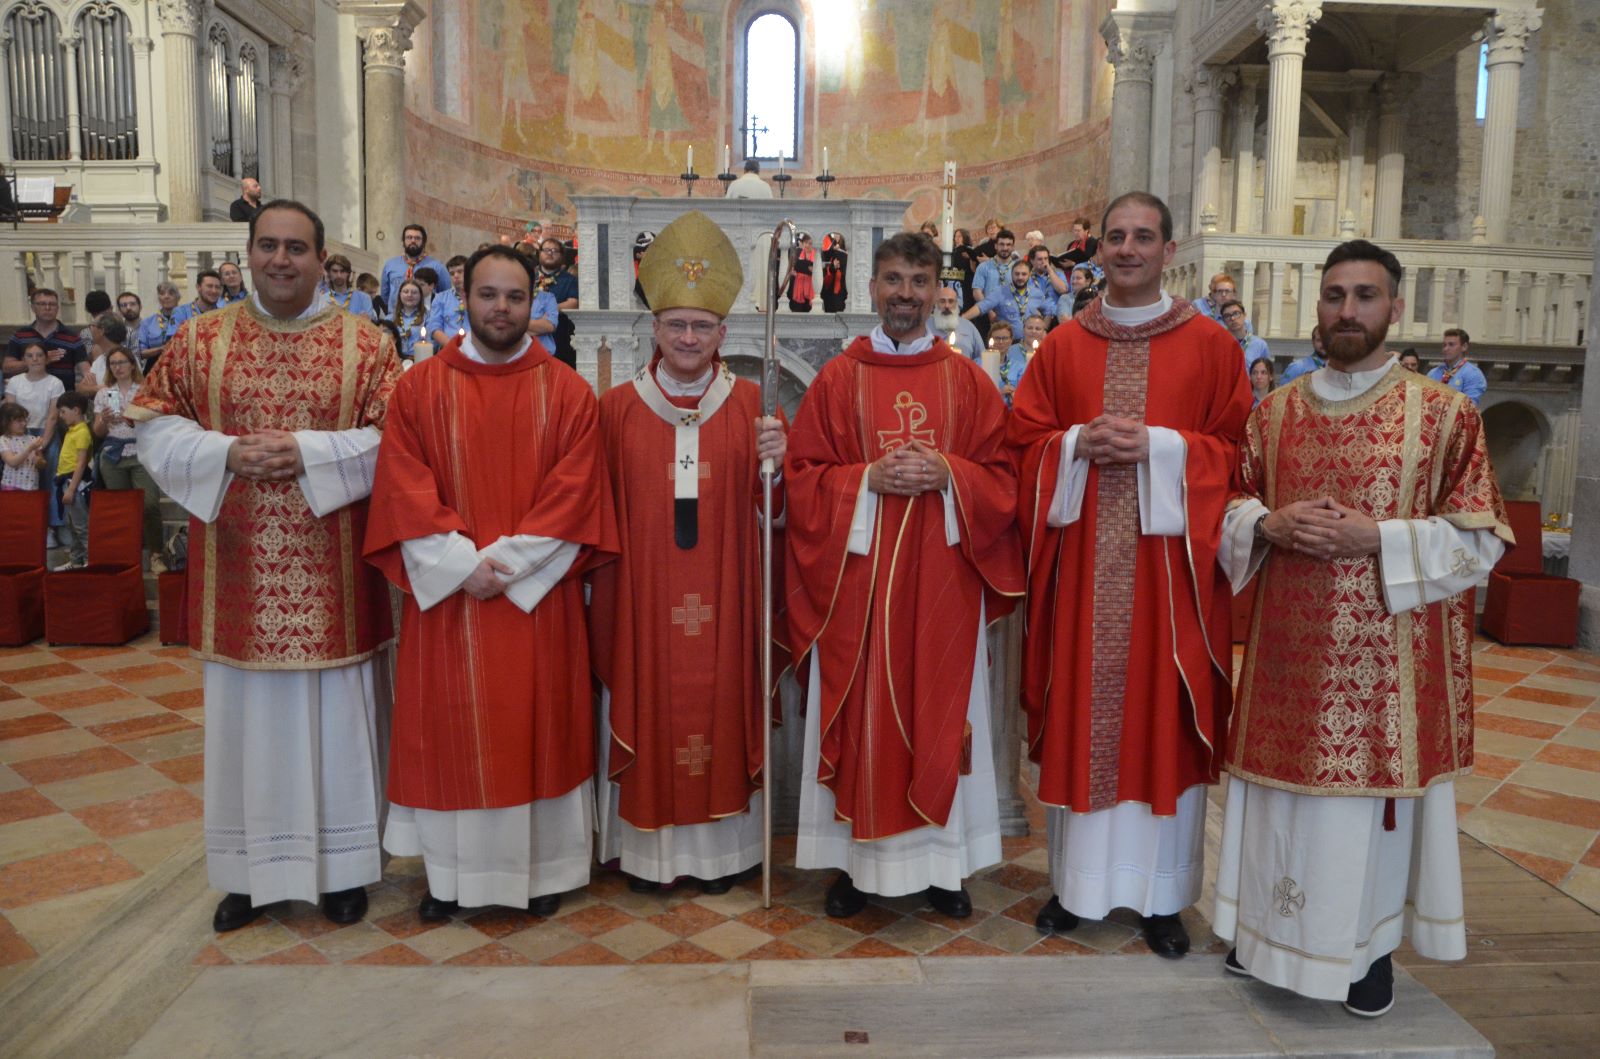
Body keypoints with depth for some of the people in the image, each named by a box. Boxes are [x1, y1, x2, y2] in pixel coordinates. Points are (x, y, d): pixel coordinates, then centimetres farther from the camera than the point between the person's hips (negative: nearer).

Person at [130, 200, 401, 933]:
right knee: (245, 717, 12)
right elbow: (152, 426, 5)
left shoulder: (364, 342, 0)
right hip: (240, 575, 2)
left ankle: (341, 865, 25)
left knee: (336, 712, 8)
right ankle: (253, 869, 29)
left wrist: (308, 452, -18)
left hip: (331, 575, -2)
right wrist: (226, 454, -13)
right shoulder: (199, 339, 5)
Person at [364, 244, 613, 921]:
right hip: (445, 591, 1)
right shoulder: (419, 387, 4)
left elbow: (573, 493, -5)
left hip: (536, 596, 0)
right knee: (448, 726, 7)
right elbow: (404, 489, -3)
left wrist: (508, 561, -14)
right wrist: (462, 562, -14)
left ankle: (541, 865, 20)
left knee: (537, 724, 6)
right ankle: (449, 870, 22)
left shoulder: (567, 392, 2)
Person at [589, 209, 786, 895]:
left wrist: (775, 464, -18)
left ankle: (720, 846, 24)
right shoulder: (617, 408, 4)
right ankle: (647, 846, 23)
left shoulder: (751, 404, 3)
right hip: (642, 589, 0)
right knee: (647, 705, 6)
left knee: (721, 702, 7)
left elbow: (772, 509, 1)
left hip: (721, 593, 0)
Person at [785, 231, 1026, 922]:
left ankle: (941, 863, 21)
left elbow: (1000, 477, 5)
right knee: (859, 712, 3)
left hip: (942, 580, 1)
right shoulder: (837, 380, 5)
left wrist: (946, 474, -14)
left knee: (940, 710, 6)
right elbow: (803, 476, 1)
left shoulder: (968, 382, 8)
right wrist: (869, 479, -15)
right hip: (857, 579, 0)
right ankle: (856, 861, 17)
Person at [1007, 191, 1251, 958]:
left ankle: (1162, 893, 19)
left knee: (1165, 716, 3)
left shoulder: (1211, 346, 5)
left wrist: (1159, 447, -14)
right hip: (1080, 560, 2)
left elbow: (1235, 450, 1)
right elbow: (1023, 441, 7)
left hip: (1169, 558, -1)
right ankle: (1075, 881, 21)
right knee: (1077, 714, 6)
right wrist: (1078, 445, -12)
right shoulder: (1062, 346, 10)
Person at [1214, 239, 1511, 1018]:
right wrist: (1268, 525, -10)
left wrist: (1379, 538, -17)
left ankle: (1371, 943, 27)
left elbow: (1481, 537, -4)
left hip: (1385, 652, -3)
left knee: (1372, 786, 7)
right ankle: (1271, 926, 31)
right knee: (1282, 784, 12)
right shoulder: (1276, 409, 6)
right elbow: (1231, 505, 11)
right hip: (1289, 645, 3)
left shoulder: (1445, 412, -4)